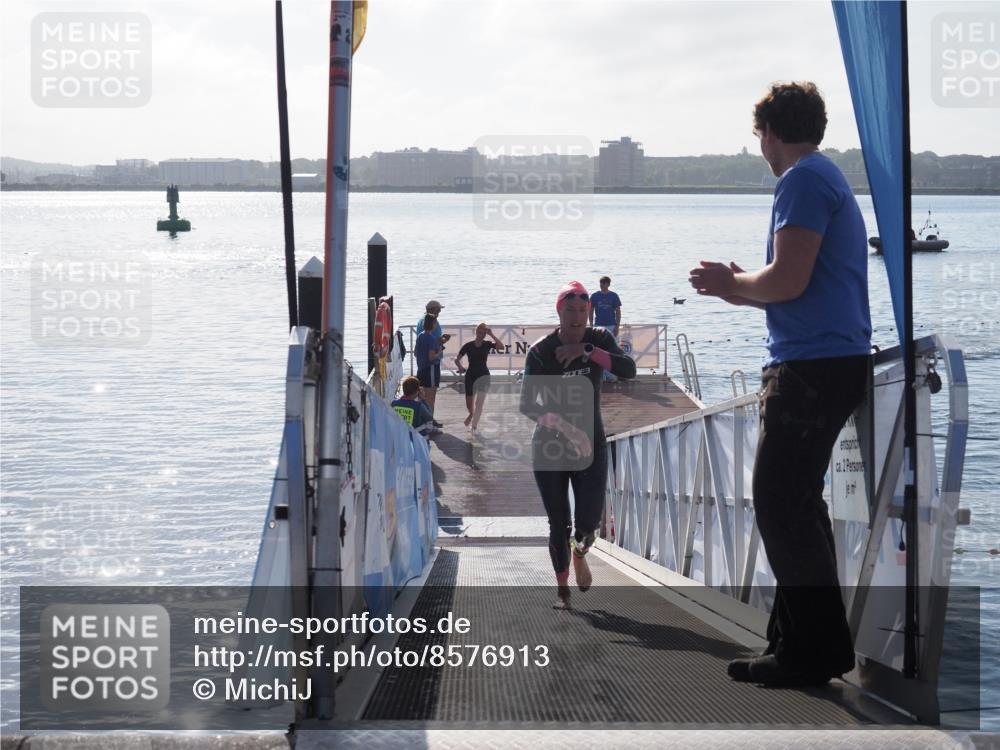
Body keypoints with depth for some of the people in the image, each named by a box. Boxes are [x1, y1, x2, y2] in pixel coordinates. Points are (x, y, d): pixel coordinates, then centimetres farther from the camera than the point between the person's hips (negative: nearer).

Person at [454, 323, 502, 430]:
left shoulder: (487, 344, -1)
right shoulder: (468, 345, -2)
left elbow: (501, 346, -19)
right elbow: (457, 359, 0)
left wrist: (491, 335, -20)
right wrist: (460, 367, -20)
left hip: (483, 375, -1)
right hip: (471, 375, 1)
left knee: (479, 402, -11)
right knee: (469, 404, 6)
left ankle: (474, 425, -5)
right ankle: (471, 414, 41)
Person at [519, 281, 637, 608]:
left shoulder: (599, 340, -1)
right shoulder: (541, 351, -12)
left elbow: (628, 370, -18)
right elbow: (527, 404, -19)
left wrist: (586, 351, -27)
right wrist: (569, 429, -32)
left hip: (590, 443, 2)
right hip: (550, 446, -2)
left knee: (588, 521, -9)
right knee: (559, 524, 0)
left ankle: (580, 552, 27)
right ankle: (563, 590, 19)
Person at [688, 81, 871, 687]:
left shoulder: (803, 180, -11)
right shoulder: (831, 178, 21)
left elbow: (788, 280, -20)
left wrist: (734, 283, -2)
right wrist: (744, 289, 22)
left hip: (813, 365, -11)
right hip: (838, 360, 11)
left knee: (781, 508, -8)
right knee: (796, 504, 15)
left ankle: (816, 650, -5)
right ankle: (802, 642, 19)